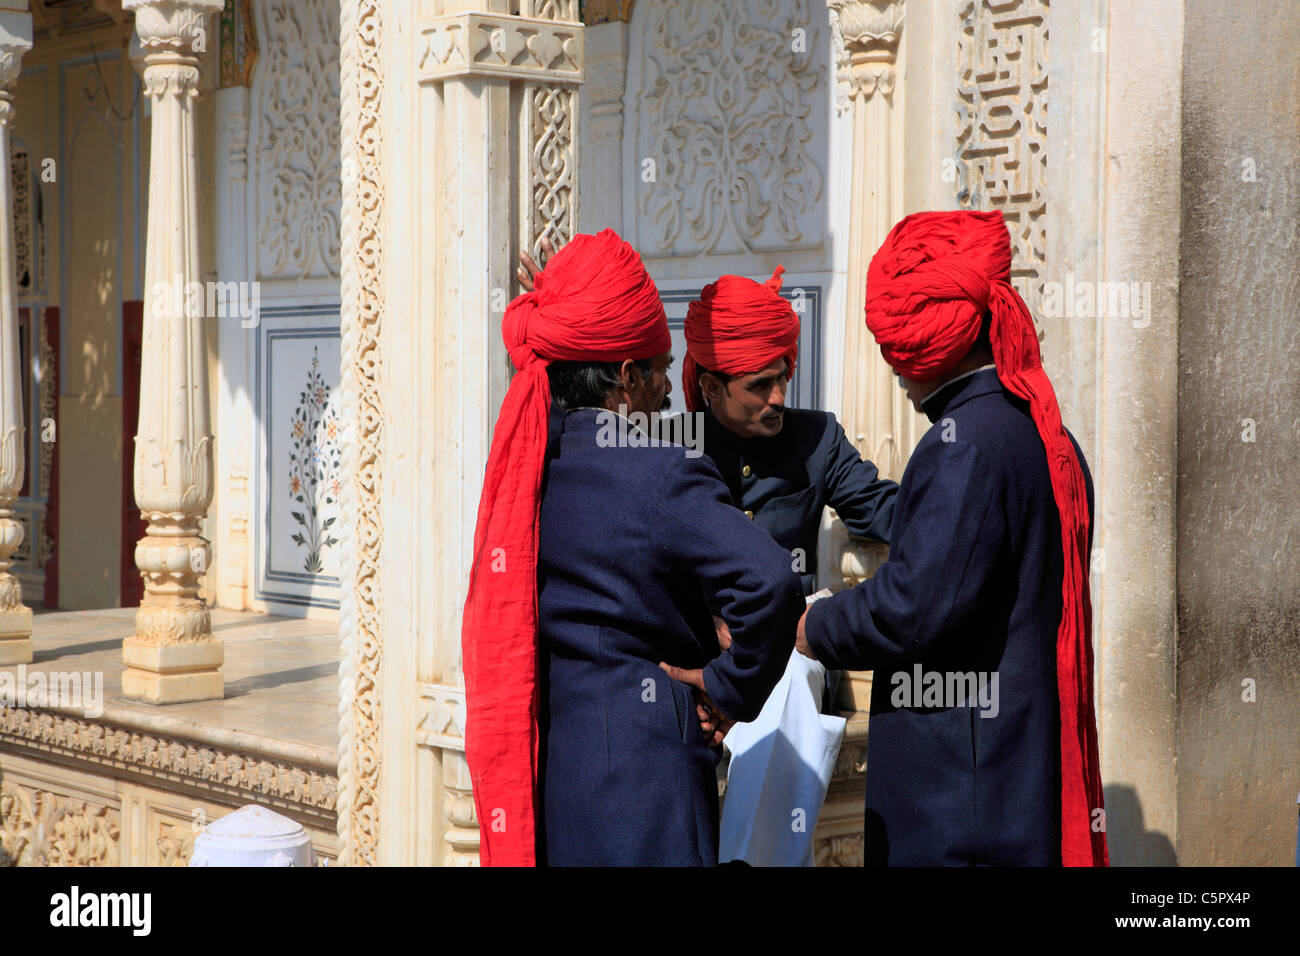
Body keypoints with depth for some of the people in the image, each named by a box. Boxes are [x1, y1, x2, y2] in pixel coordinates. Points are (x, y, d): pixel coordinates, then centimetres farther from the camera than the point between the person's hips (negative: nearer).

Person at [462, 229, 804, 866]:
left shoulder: (523, 465, 6)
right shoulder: (660, 473, -14)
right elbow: (769, 582, -27)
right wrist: (729, 685, -13)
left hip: (541, 762, 7)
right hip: (638, 758, -7)